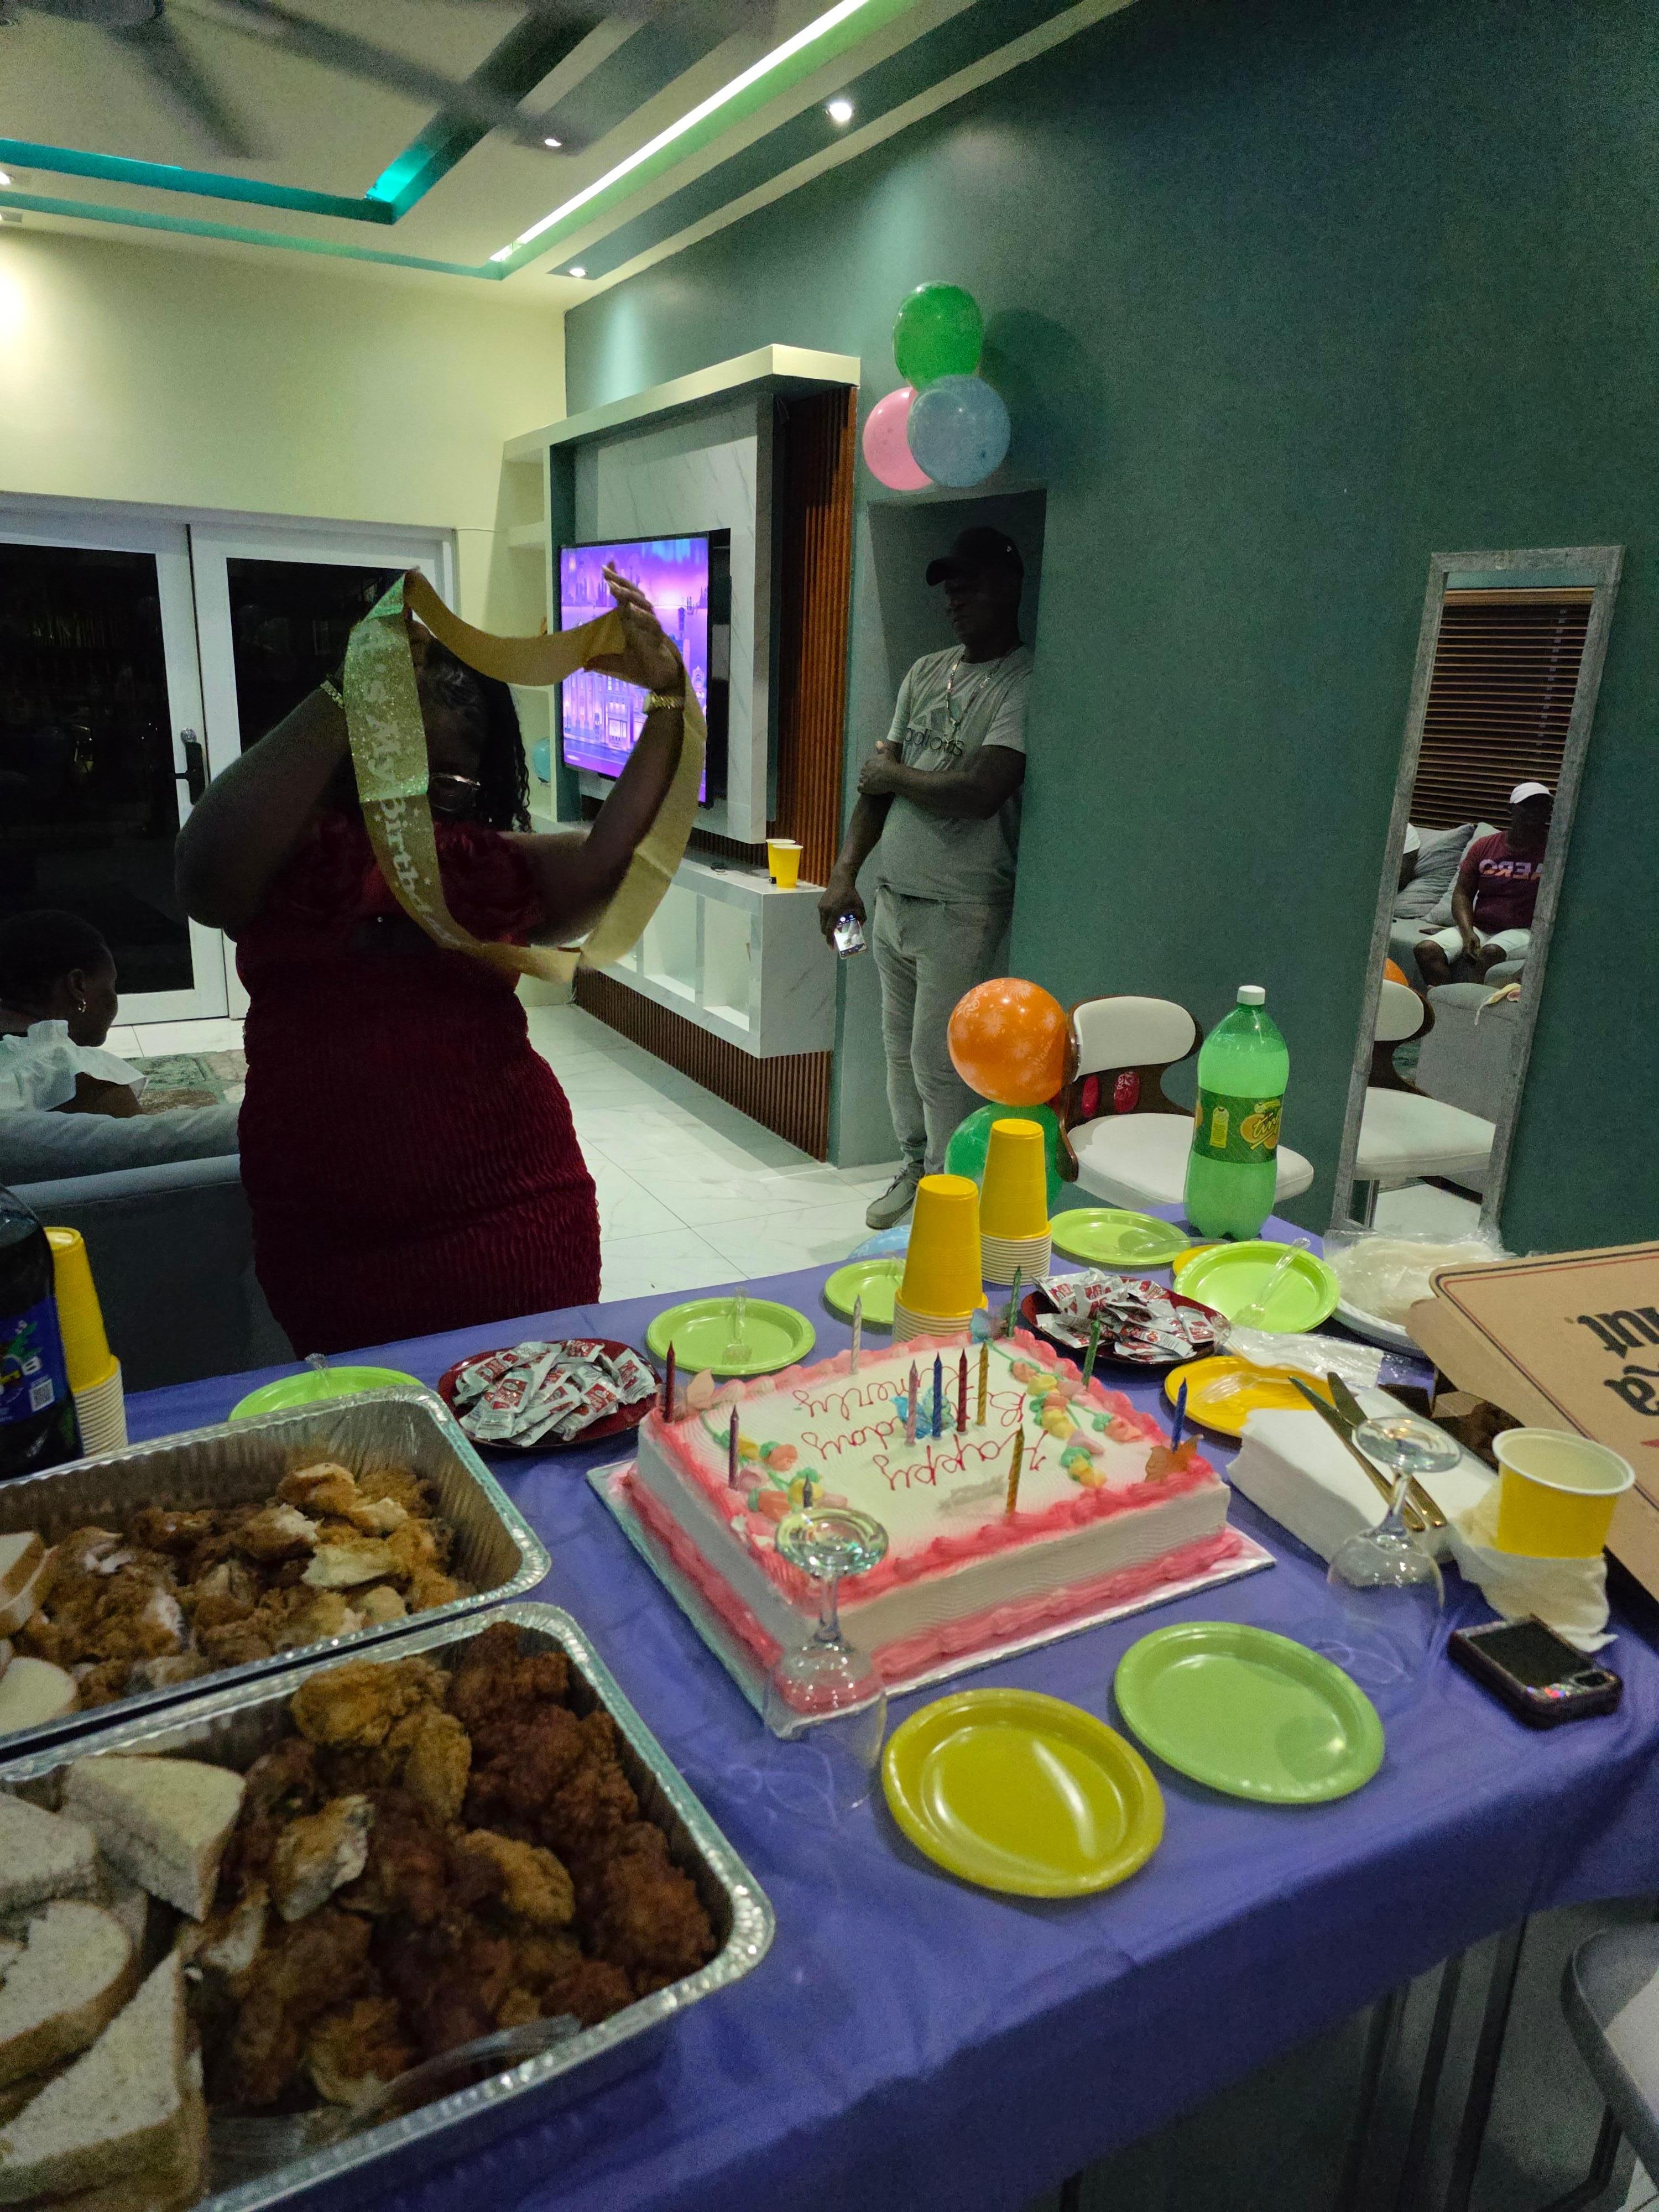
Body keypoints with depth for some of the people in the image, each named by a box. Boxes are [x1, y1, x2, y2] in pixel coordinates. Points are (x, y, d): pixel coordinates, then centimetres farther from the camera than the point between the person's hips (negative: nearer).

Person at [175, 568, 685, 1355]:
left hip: (508, 1219, 1)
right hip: (325, 1239, 0)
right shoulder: (296, 846, 0)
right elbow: (209, 877, -22)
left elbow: (616, 851, -11)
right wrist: (346, 691, -25)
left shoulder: (493, 863, 5)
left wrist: (668, 697, -24)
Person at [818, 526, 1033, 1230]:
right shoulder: (926, 671, 13)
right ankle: (914, 1169, 31)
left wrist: (895, 776, -7)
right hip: (892, 898, 7)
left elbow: (980, 792, -23)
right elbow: (880, 777, 13)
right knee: (900, 1050, 15)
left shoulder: (1023, 684, -11)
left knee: (938, 1064, -3)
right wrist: (844, 873, 6)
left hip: (960, 910, -7)